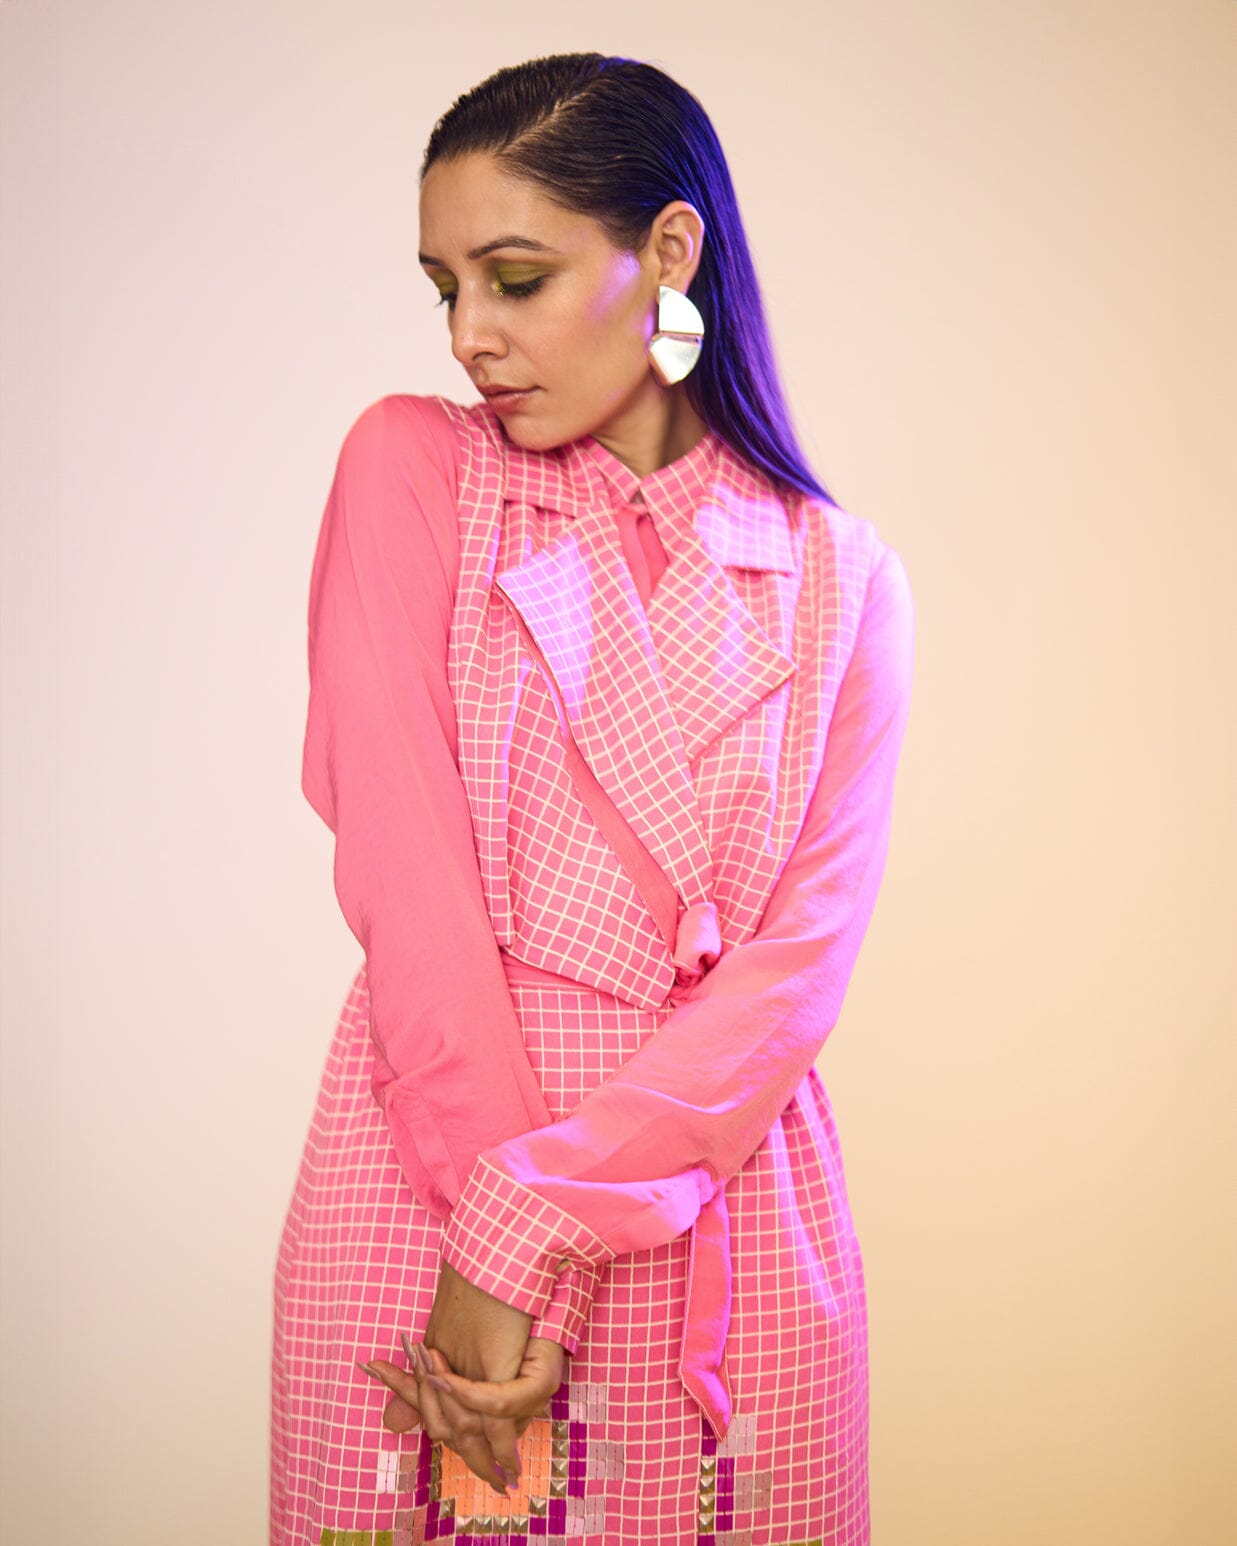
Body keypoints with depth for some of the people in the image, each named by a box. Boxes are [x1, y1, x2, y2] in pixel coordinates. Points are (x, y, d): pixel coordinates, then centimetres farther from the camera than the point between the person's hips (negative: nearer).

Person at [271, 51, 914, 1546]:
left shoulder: (838, 581, 3)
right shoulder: (412, 468, 2)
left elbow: (801, 960, -6)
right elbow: (402, 863, -8)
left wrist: (534, 1221, -16)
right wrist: (493, 1211, -16)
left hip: (722, 1228, 1)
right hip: (421, 1182, 0)